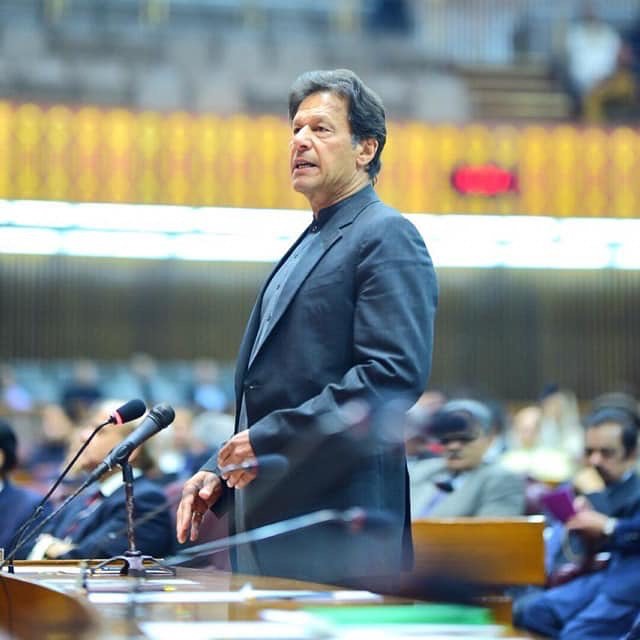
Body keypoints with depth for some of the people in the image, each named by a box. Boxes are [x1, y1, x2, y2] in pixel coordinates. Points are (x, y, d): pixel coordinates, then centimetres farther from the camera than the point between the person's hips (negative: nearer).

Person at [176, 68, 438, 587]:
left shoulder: (387, 237, -7)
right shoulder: (306, 247, 22)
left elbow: (396, 373, -19)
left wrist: (271, 441, -19)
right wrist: (220, 471, 13)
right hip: (274, 516, 9)